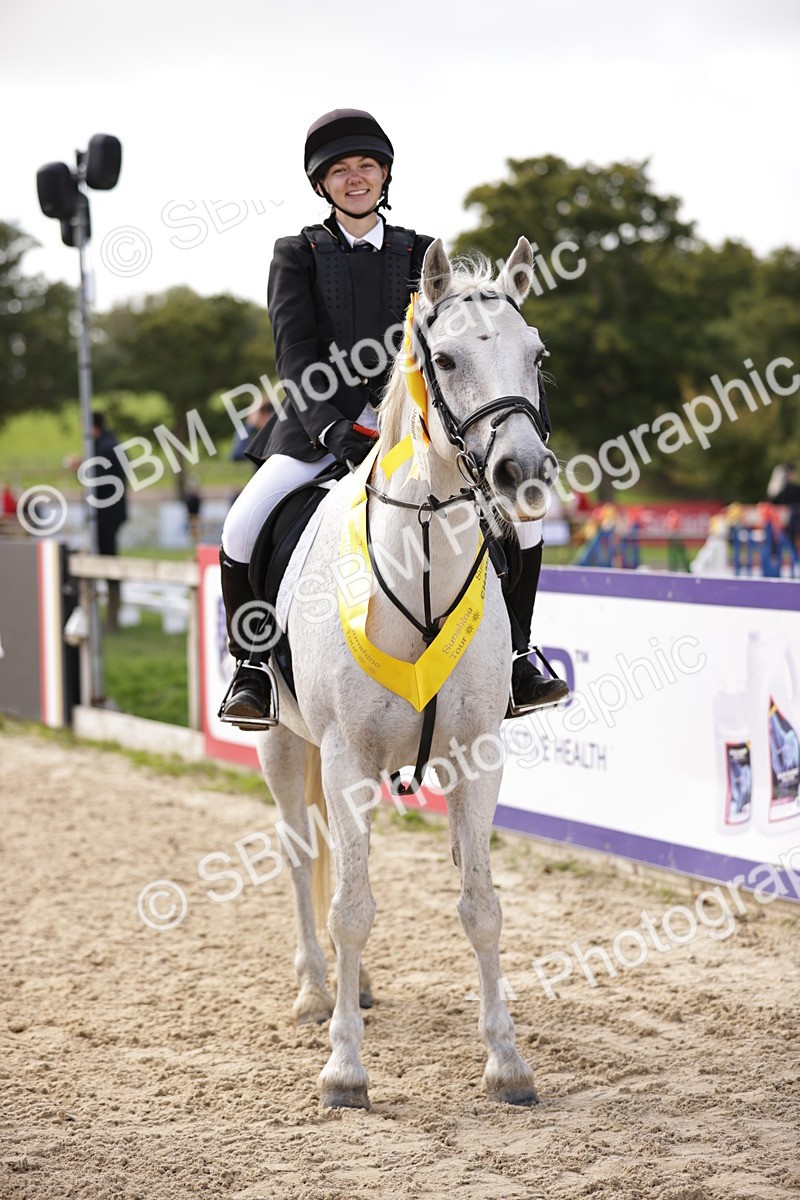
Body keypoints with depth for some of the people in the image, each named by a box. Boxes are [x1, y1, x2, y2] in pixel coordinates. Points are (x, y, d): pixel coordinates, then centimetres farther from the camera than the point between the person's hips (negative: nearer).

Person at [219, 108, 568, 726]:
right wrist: (333, 426, -22)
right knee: (244, 526, -25)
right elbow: (295, 351, -5)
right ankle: (252, 666, -3)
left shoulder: (419, 253, 14)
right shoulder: (298, 254, 7)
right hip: (318, 427, -2)